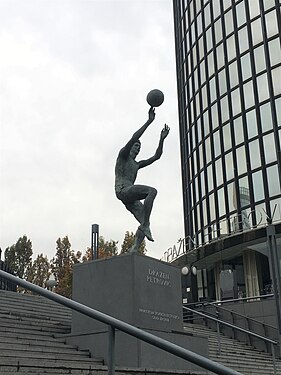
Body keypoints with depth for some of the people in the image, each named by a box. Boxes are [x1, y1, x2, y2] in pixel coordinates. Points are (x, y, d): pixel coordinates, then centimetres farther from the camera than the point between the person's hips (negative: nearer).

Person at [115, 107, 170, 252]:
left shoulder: (137, 165, 32)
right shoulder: (123, 155, 11)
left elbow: (156, 157, 29)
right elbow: (134, 137, -4)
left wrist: (162, 139, 21)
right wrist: (149, 121, -7)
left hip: (130, 198, 8)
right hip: (122, 190, -8)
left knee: (144, 222, -9)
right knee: (152, 190, -29)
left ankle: (133, 251, -19)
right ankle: (145, 225, -35)